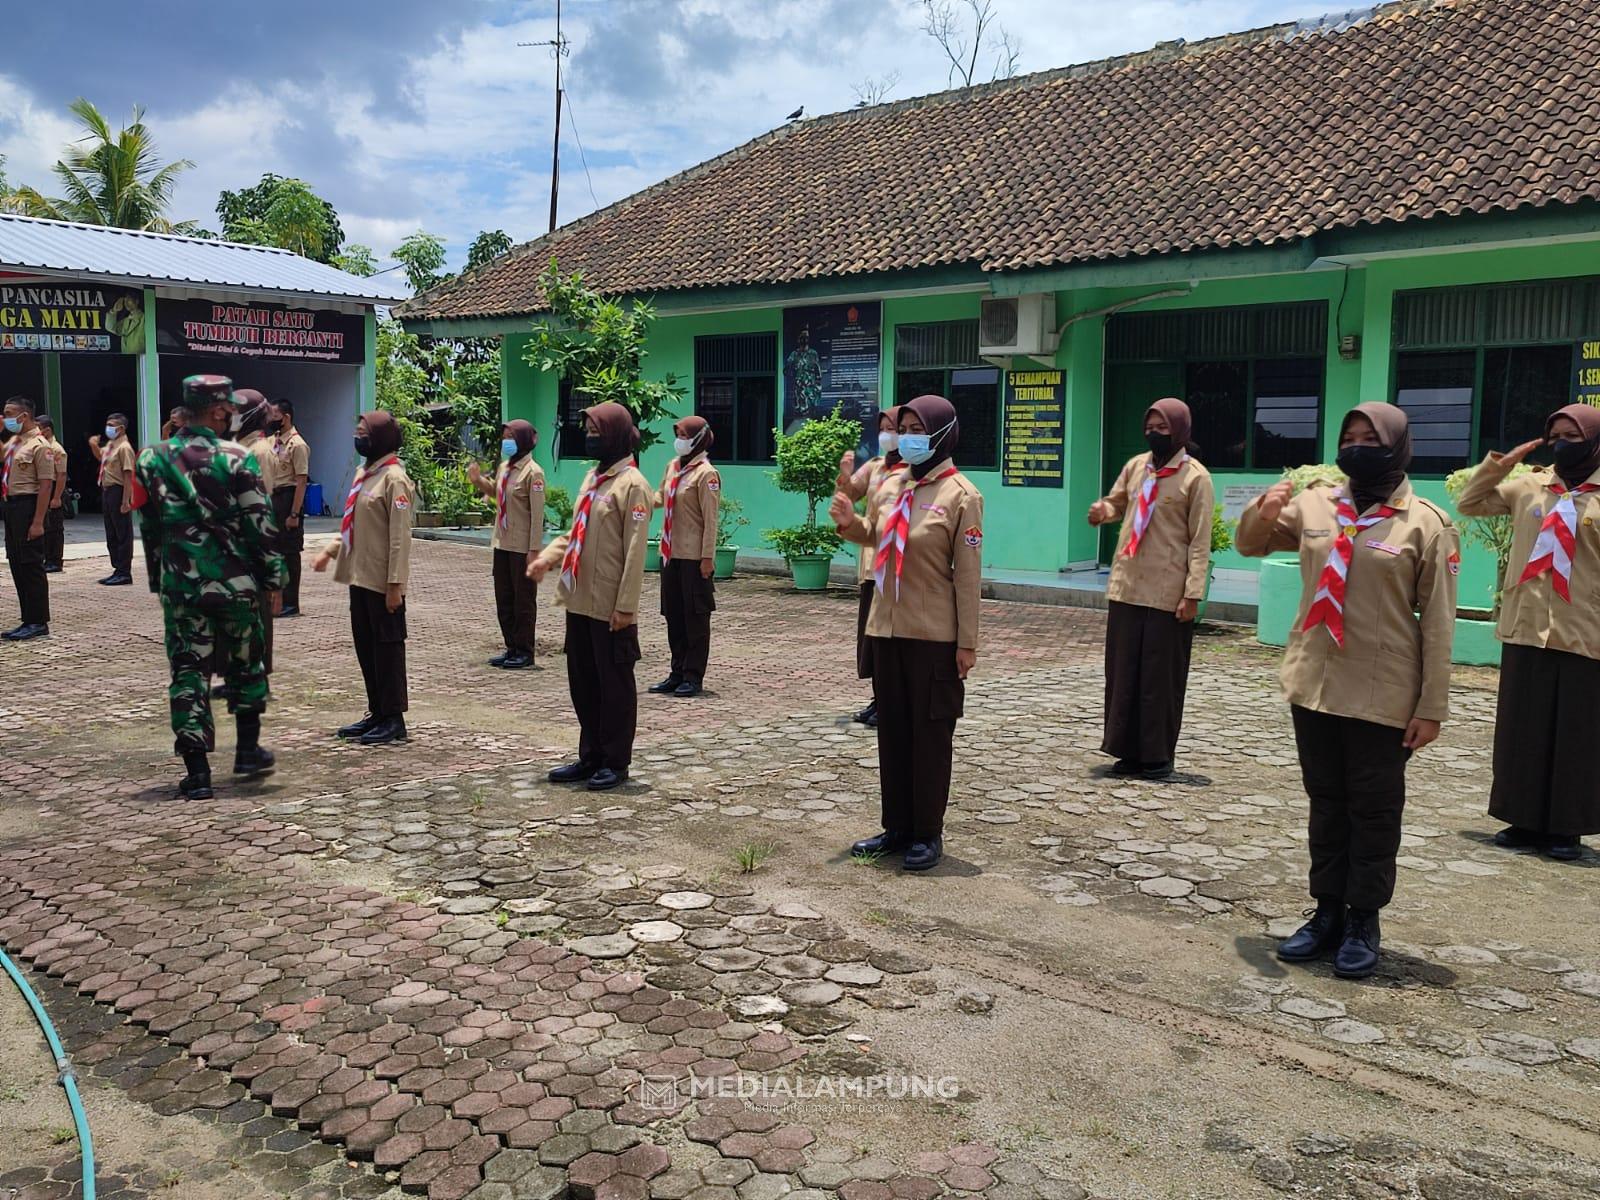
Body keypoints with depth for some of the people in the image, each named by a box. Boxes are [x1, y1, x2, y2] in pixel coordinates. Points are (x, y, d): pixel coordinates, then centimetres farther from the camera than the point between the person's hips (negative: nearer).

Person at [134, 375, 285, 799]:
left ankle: (197, 772, 3)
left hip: (179, 584, 2)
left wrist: (158, 579, 18)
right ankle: (248, 750, 27)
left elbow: (148, 526, 9)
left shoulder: (153, 458, 3)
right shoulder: (236, 458, -10)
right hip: (234, 581, -2)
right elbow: (259, 524, -9)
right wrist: (272, 577, 1)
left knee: (188, 672, 5)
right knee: (245, 663, 17)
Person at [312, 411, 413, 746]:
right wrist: (329, 551, 9)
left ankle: (393, 719, 6)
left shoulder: (394, 479, -14)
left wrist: (395, 584, -21)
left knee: (387, 647, -1)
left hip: (382, 583, -9)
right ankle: (377, 713, 23)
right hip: (360, 578, 9)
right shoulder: (364, 474, 14)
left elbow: (400, 537, -18)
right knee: (365, 646, 14)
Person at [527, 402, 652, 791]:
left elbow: (635, 552, -16)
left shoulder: (632, 485, -13)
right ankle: (591, 756, 25)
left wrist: (625, 606, -19)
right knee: (583, 682, 14)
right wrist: (547, 557, 1)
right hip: (580, 602, 9)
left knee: (614, 684, 3)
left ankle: (616, 762, 13)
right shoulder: (593, 478, 13)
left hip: (610, 608, -9)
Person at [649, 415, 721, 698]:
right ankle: (678, 673, 21)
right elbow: (661, 498, 22)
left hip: (694, 557, -8)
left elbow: (710, 519, -15)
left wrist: (707, 557, -17)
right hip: (671, 553, 8)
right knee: (673, 616, 12)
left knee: (695, 616, 1)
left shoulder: (705, 473, -12)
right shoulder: (673, 466, 11)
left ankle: (694, 677, 7)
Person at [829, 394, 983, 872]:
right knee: (892, 730, 12)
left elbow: (968, 573, -11)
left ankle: (928, 833, 14)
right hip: (886, 630, 6)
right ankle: (897, 826, 24)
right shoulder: (891, 487, 8)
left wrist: (968, 642, -12)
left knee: (930, 734, 3)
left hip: (933, 636, -6)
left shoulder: (961, 495, -9)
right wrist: (850, 523, 3)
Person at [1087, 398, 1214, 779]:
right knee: (1123, 671, 8)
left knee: (1161, 676, 2)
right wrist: (1103, 511, -2)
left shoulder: (1196, 477, -6)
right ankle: (1128, 751, 18)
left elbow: (1200, 541, -8)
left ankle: (1158, 756, 12)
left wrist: (1193, 593, -15)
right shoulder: (1135, 466, 9)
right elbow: (1117, 503, 23)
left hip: (1168, 594, -5)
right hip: (1125, 587, 5)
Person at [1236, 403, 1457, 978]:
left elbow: (1437, 622, -7)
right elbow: (1250, 545, 15)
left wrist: (1432, 706, -9)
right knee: (1326, 803, 14)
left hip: (1383, 697, -4)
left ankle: (1363, 922, 20)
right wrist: (1263, 511, -9)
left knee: (1374, 810, 7)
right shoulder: (1314, 505, 3)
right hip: (1313, 686, 4)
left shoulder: (1426, 523, -7)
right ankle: (1327, 912, 26)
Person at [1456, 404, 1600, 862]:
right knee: (1522, 731, 9)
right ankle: (1525, 820, 20)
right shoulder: (1528, 487, 8)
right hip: (1526, 630, 3)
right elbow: (1468, 504, 14)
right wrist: (1502, 462, 3)